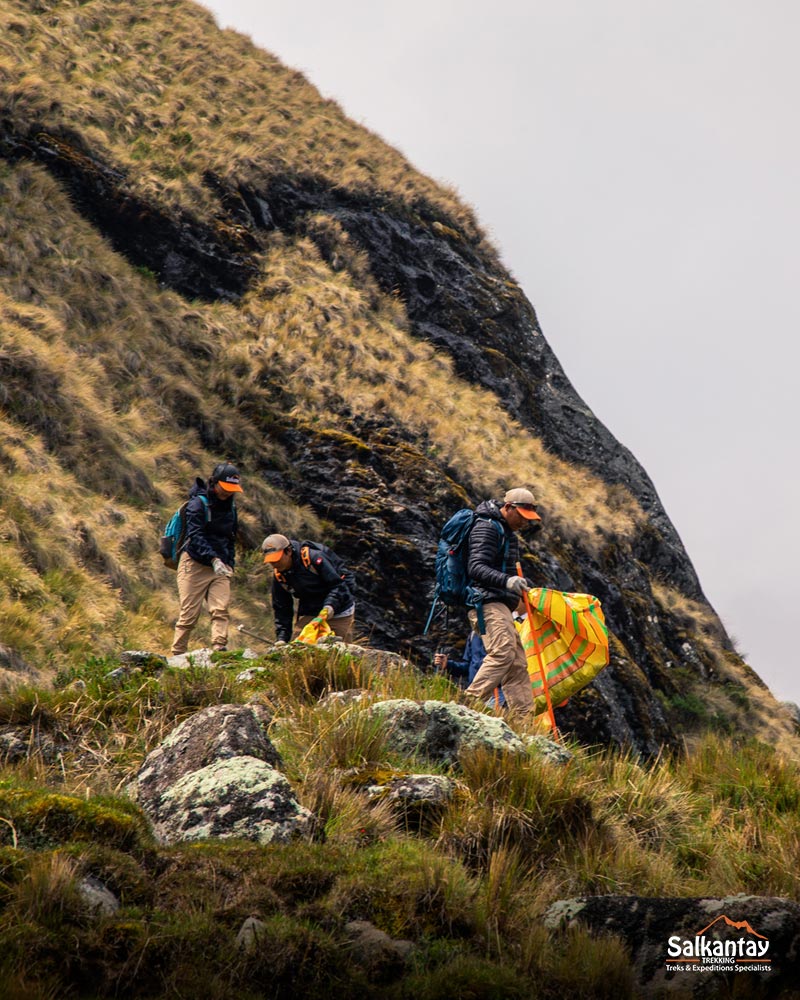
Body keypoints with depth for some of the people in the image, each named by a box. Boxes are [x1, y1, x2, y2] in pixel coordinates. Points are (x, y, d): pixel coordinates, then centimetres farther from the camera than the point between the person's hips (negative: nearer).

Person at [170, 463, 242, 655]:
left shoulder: (230, 508, 15)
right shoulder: (198, 504, -7)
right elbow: (195, 536, -18)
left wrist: (230, 565, 15)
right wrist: (214, 559, -30)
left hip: (220, 567, 6)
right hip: (195, 565, -6)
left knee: (221, 610, -13)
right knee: (189, 614, -5)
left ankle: (220, 649, -23)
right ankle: (177, 656, 3)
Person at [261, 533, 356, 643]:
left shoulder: (315, 558, -24)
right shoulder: (278, 576, -5)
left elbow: (339, 585, -22)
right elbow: (281, 609, 2)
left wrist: (330, 606, -38)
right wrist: (282, 639, -7)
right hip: (308, 613, 5)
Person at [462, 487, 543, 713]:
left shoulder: (507, 533, 24)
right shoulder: (487, 528, -9)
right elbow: (476, 568, -22)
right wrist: (506, 580, -34)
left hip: (501, 605, 11)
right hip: (488, 601, -11)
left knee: (517, 663, 6)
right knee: (502, 653, -26)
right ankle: (471, 702, -30)